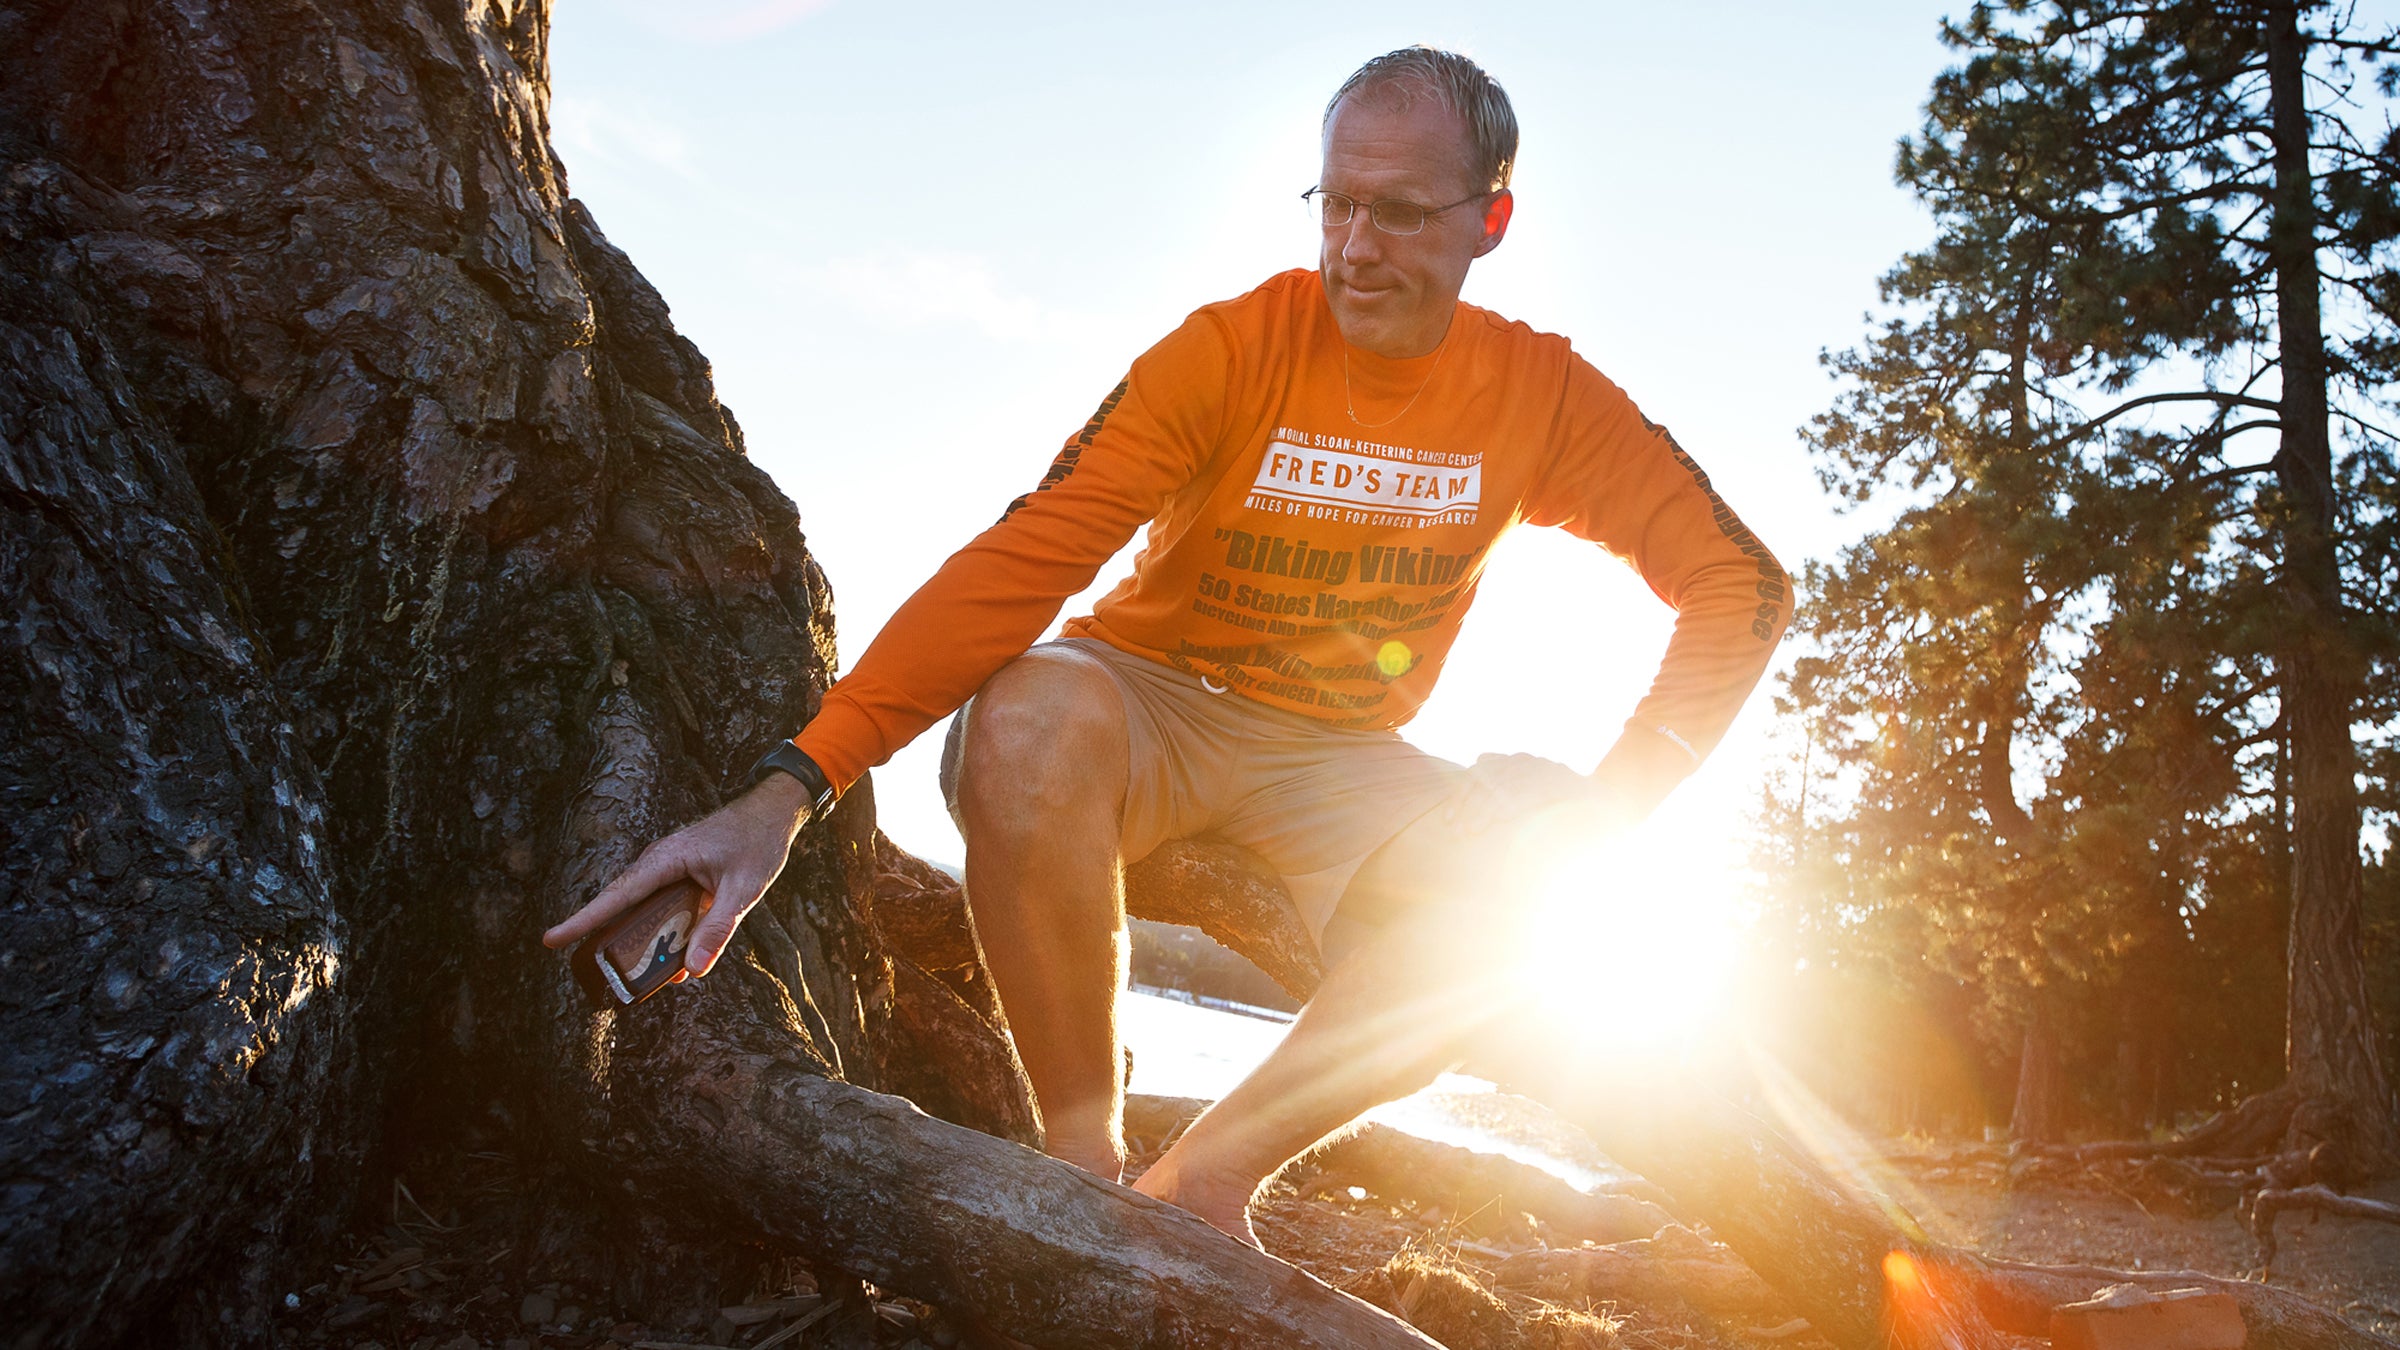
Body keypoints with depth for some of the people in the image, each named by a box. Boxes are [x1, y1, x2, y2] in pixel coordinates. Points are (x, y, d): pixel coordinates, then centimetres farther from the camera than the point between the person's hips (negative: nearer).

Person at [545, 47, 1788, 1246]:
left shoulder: (1537, 394, -6)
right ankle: (1086, 1160, -20)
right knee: (1033, 711, -37)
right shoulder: (1231, 350, -16)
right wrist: (791, 787, -38)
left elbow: (1741, 581, -1)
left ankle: (1200, 1179, -18)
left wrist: (1613, 807, -15)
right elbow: (1025, 558, -27)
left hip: (1335, 758, 3)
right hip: (1155, 707, -2)